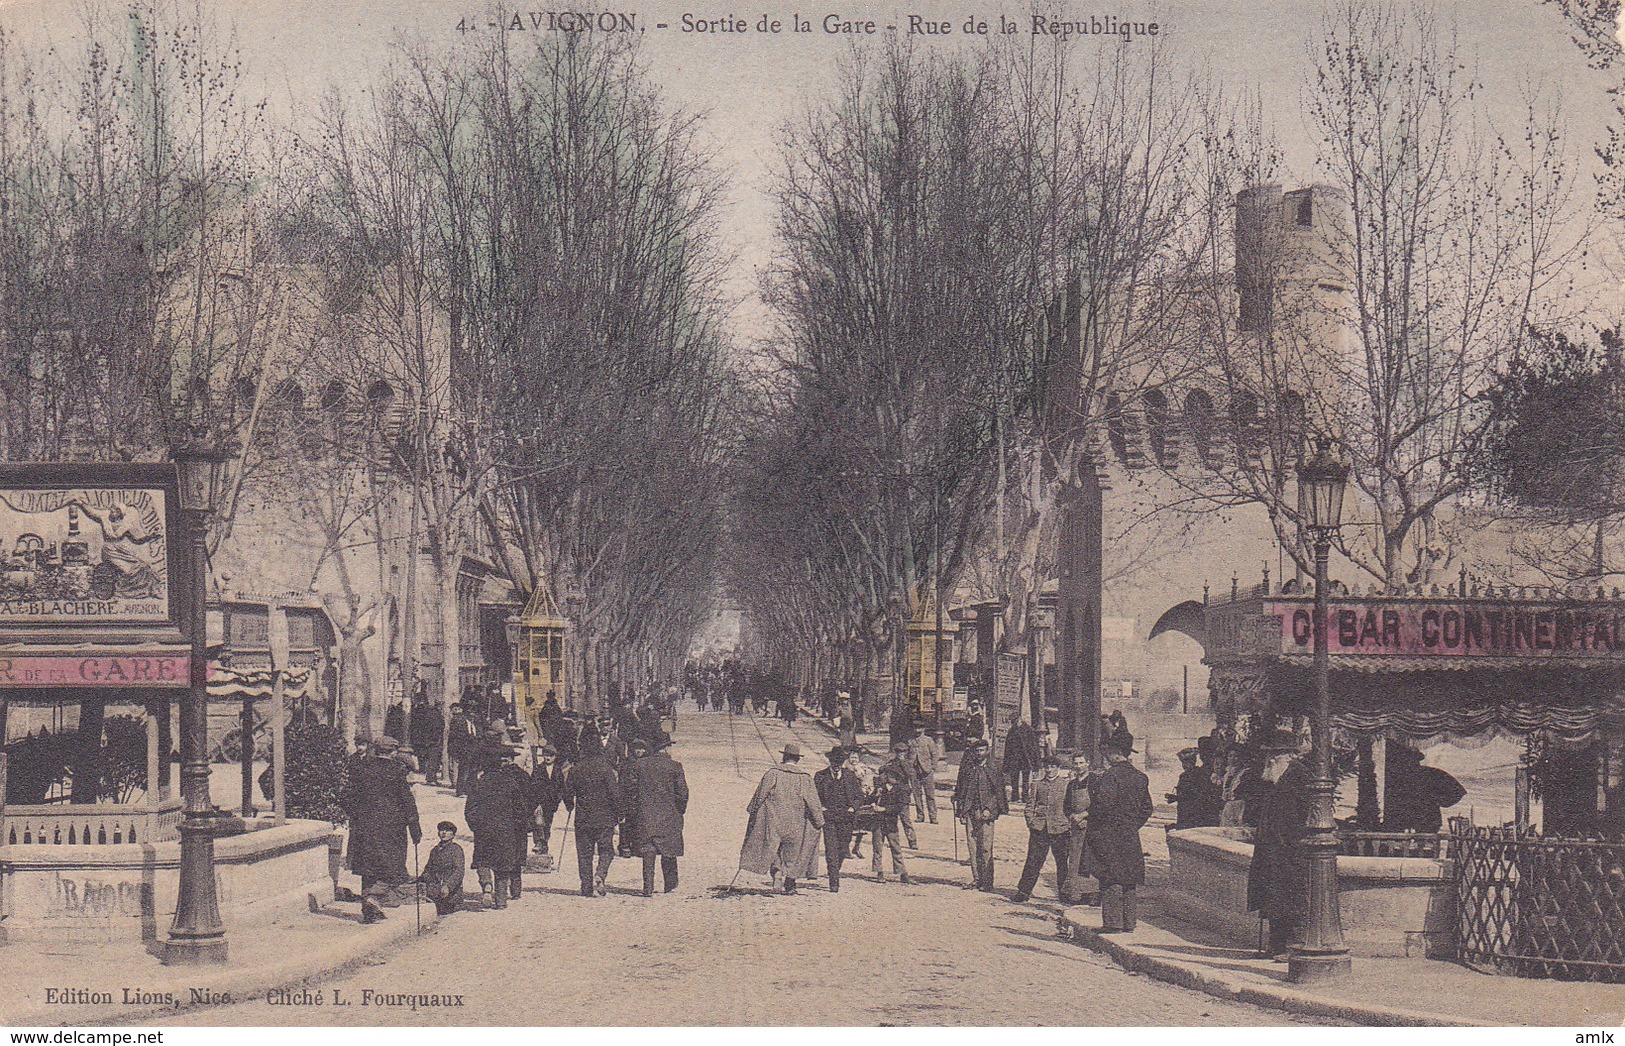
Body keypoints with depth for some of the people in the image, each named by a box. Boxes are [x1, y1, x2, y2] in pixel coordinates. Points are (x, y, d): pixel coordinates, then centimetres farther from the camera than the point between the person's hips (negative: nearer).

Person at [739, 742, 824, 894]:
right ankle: (790, 884, 13)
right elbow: (813, 802, -1)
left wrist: (752, 811, 12)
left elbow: (760, 794, -1)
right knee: (792, 853, 12)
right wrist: (819, 821, 7)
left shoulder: (772, 773, -4)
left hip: (773, 820, -1)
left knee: (771, 847, 7)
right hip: (795, 824, 1)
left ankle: (777, 871, -17)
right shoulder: (805, 778, -1)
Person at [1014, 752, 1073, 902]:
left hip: (1060, 829, -2)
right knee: (1033, 861, 1)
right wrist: (1030, 821, 3)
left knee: (1062, 863, 4)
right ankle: (1023, 891, 7)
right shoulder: (1037, 784, 14)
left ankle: (1064, 893, 15)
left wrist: (1069, 825, -3)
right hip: (1039, 829, 2)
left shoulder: (1066, 784, 5)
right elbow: (1030, 804, 15)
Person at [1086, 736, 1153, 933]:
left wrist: (1093, 826, -8)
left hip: (1108, 835, -7)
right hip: (1131, 836, 7)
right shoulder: (1141, 778, 10)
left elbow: (1104, 803, -22)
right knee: (1131, 880, 10)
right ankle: (1129, 922, 15)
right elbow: (1146, 808, 15)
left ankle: (1113, 923, -4)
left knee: (1111, 879, -4)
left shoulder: (1111, 776, -14)